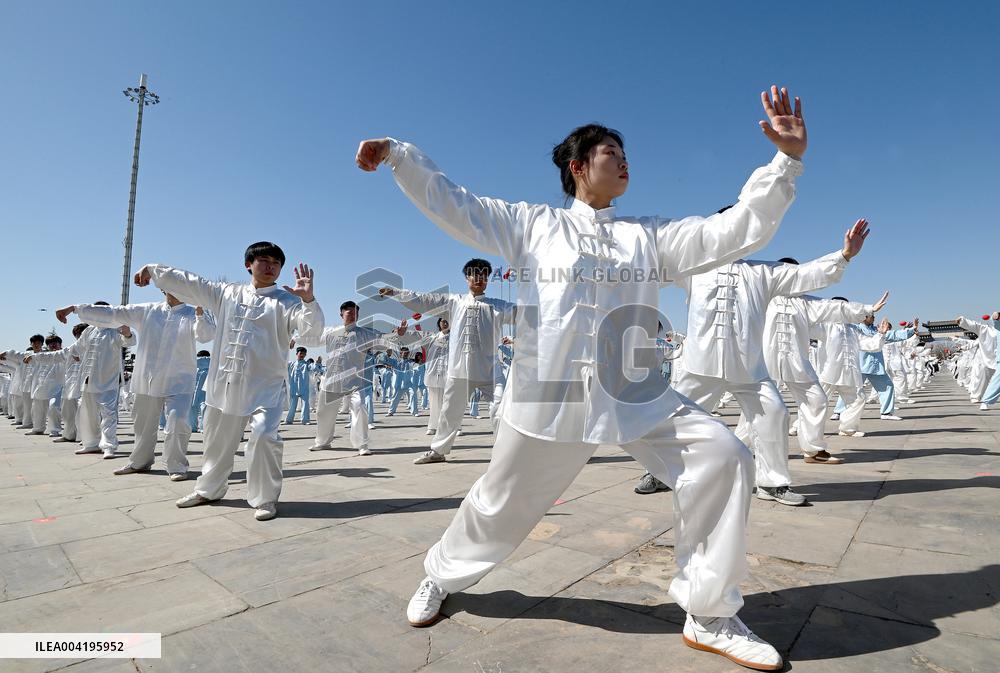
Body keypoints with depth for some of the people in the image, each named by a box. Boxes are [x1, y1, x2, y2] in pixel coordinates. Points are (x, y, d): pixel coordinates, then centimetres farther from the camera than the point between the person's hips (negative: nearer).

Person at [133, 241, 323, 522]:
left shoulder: (287, 300, -4)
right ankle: (209, 489, 42)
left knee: (263, 436, -20)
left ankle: (265, 498, -1)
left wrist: (308, 299, -34)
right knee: (217, 438, 19)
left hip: (266, 386, -5)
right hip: (225, 383, 5)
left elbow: (312, 329, -18)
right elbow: (190, 284, 18)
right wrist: (153, 269, 18)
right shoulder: (226, 293, 10)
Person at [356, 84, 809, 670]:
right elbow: (453, 205, 6)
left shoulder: (650, 235, 12)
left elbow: (736, 232, 6)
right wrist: (399, 155, -3)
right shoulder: (532, 224, 7)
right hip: (550, 396, -2)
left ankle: (710, 616, 9)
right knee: (502, 503, 9)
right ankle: (442, 576, 42)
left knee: (723, 459, -11)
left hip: (641, 397, 3)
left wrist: (787, 161, -3)